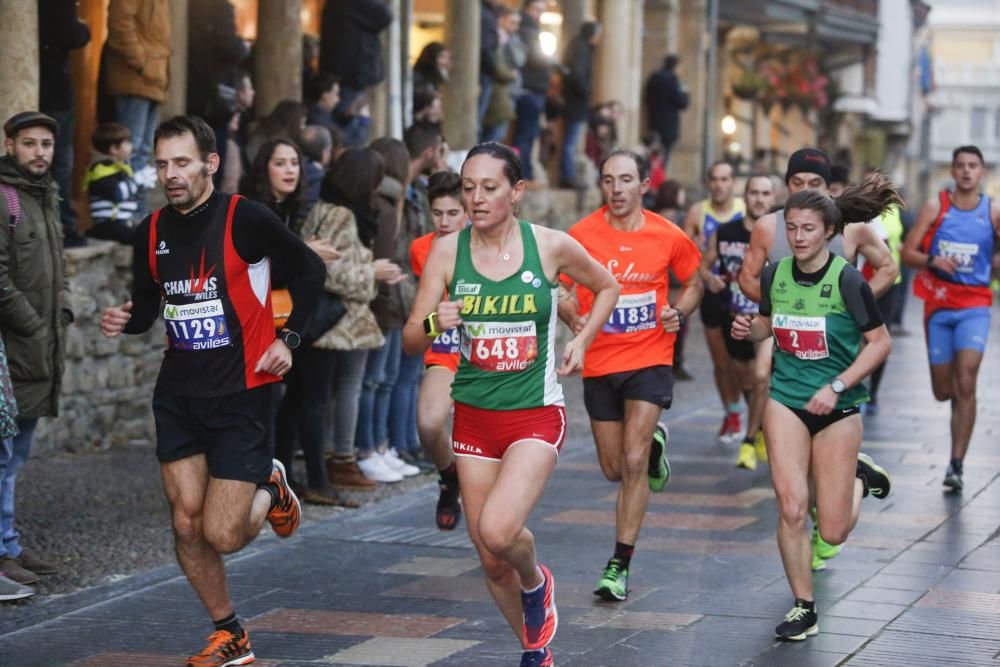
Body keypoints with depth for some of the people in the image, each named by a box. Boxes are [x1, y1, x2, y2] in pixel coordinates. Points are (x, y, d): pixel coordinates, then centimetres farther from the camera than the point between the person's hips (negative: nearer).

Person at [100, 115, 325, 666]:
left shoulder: (244, 217, -12)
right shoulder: (153, 230, 4)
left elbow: (309, 269, 0)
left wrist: (288, 338, -6)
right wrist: (125, 321, -6)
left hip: (241, 393, -5)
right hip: (178, 395, 5)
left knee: (222, 536, -8)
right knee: (187, 526, 2)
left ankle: (269, 490, 26)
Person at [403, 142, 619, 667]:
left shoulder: (552, 245, -7)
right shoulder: (447, 251, -5)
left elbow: (606, 288, 13)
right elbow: (410, 342, -3)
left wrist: (581, 342, 1)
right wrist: (434, 324, -24)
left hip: (535, 414, -3)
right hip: (473, 416, 3)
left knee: (498, 531, -25)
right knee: (490, 561, 7)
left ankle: (536, 581, 10)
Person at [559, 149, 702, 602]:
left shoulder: (668, 236, -5)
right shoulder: (581, 234, -6)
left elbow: (692, 284, 12)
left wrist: (679, 313, -9)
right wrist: (575, 318, -18)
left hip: (649, 359, -2)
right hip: (599, 363, 2)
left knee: (633, 462, -13)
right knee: (614, 470, 12)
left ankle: (620, 565, -3)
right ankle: (653, 444, 48)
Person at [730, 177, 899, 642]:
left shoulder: (847, 280, -15)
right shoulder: (774, 274, -2)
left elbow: (880, 342, -9)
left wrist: (837, 386, -17)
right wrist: (749, 329, -6)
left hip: (837, 408, -3)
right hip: (786, 400, 3)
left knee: (832, 532, 2)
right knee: (791, 508, -10)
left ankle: (858, 476, 35)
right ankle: (804, 608, 7)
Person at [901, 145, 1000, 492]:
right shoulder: (936, 207, 0)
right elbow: (907, 252, -1)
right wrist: (932, 261, -20)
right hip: (938, 303, 1)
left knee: (965, 384, -14)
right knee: (943, 391, 7)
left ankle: (957, 465, -11)